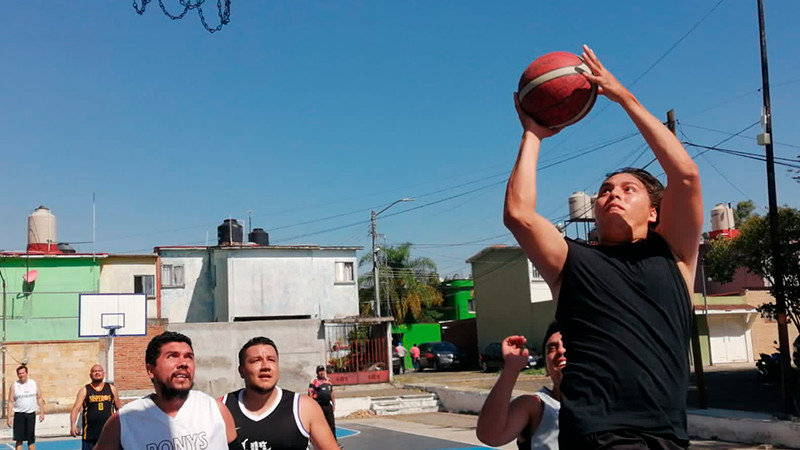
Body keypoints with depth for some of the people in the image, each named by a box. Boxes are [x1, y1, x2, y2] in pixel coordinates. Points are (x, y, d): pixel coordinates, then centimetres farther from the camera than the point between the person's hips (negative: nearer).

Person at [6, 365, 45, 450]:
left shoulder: (34, 384, 3)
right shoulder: (14, 386, -1)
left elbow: (39, 398, 7)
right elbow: (10, 402, 0)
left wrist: (42, 412, 1)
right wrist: (8, 417, -5)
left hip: (31, 414, 1)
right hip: (19, 415, -1)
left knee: (31, 439, 7)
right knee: (19, 439, -1)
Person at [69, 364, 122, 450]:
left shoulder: (111, 389, 8)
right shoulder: (84, 390, 1)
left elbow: (119, 408, 15)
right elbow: (76, 408, -7)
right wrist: (73, 425, -22)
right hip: (89, 434, -1)